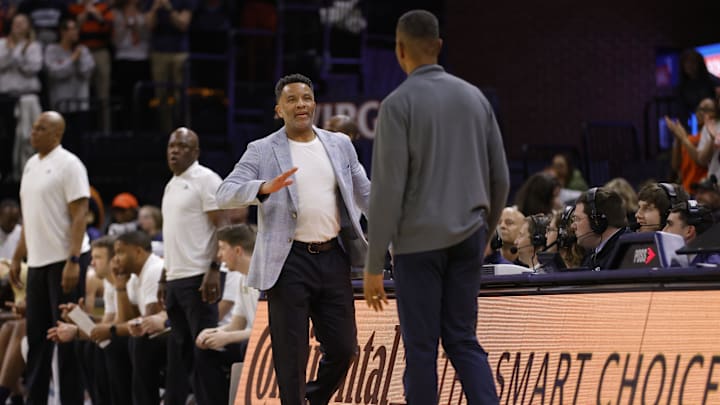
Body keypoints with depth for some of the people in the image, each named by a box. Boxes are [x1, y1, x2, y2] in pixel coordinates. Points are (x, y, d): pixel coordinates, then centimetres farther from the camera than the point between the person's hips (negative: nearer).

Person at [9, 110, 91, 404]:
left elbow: (79, 215, -14)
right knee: (36, 333, 10)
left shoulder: (68, 165, -10)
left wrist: (73, 261, -21)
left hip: (65, 259, -7)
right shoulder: (31, 165, 13)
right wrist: (17, 257, 16)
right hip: (38, 260, 7)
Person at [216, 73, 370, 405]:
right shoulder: (262, 151, 0)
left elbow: (366, 195, 18)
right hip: (290, 262, -4)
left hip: (333, 257, 4)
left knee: (343, 347, 7)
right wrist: (265, 188, -27)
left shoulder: (340, 145, 12)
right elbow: (225, 195, -9)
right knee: (291, 354, -1)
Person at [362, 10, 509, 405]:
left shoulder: (398, 104, -10)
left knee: (421, 346, 3)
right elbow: (500, 178, 10)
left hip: (419, 241, -5)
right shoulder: (474, 97, 8)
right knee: (462, 340, 10)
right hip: (467, 238, 5)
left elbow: (388, 190, -14)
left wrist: (373, 266, -9)